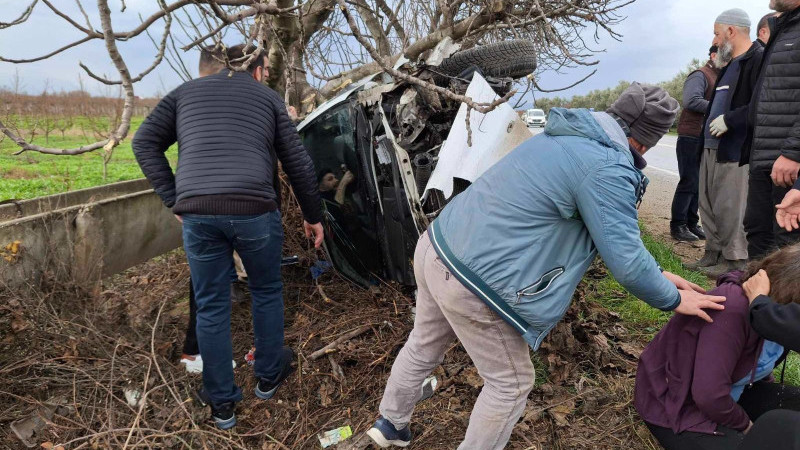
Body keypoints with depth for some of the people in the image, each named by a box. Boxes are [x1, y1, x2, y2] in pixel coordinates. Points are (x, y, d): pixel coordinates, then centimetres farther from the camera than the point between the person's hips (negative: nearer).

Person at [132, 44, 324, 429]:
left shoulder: (186, 91, 22)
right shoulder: (267, 97, 16)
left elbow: (145, 142, 14)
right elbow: (298, 163, 13)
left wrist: (174, 201, 13)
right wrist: (313, 216, 22)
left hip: (197, 214, 2)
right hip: (254, 210, -1)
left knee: (211, 306, 14)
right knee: (266, 293, 21)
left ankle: (222, 403, 25)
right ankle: (268, 376, 37)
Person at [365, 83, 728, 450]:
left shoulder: (567, 137, 14)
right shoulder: (607, 170, -18)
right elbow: (626, 261, -14)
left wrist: (658, 275, 25)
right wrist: (673, 300, 6)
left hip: (435, 246, 10)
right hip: (470, 283, -10)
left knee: (424, 347, 31)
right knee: (510, 383, 15)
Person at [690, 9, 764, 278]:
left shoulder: (758, 60, -9)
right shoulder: (728, 65, 22)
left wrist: (728, 120, -17)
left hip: (735, 150, -10)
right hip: (712, 147, 10)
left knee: (729, 208, -7)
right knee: (708, 205, 12)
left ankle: (735, 261, 4)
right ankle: (714, 254, 23)